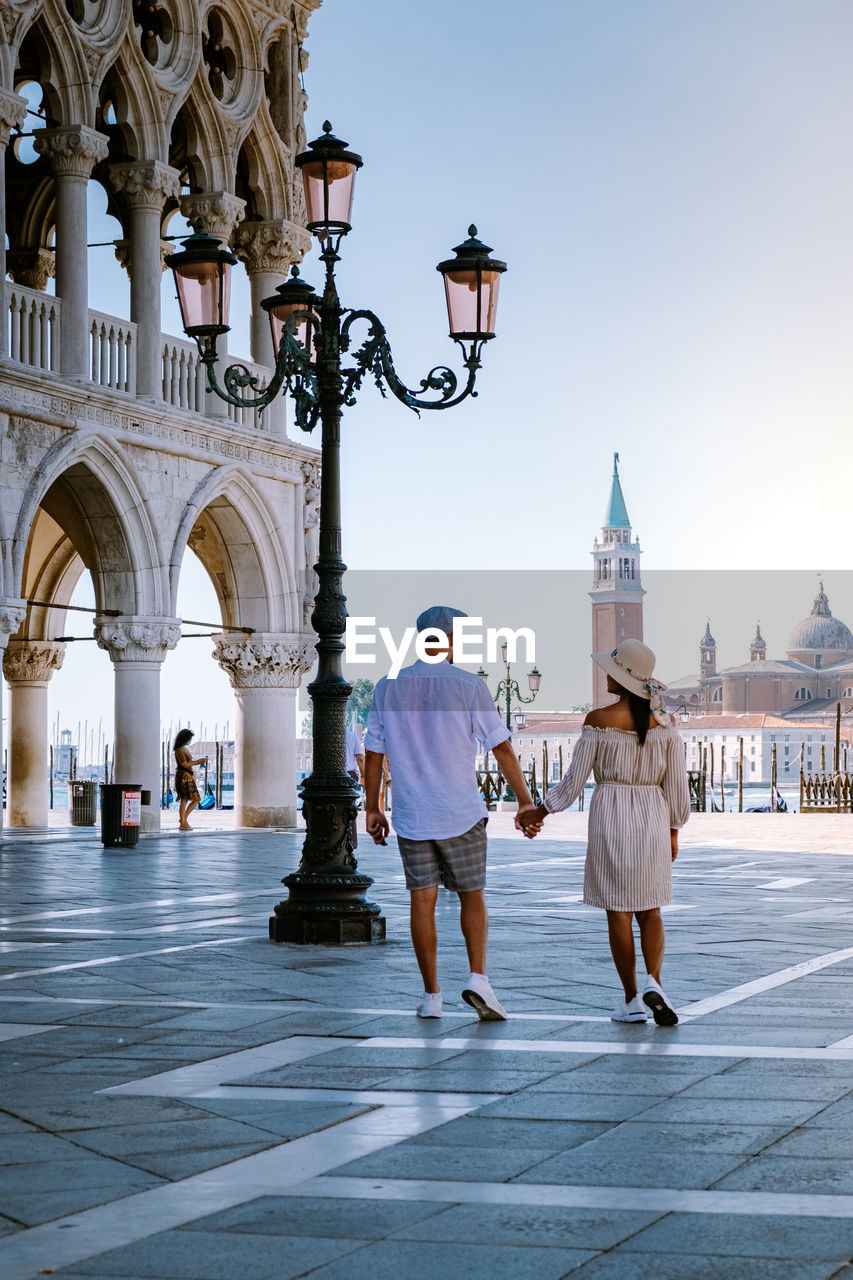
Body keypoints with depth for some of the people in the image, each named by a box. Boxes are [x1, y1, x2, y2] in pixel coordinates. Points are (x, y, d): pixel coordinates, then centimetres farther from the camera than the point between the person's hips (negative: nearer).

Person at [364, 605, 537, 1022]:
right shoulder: (468, 686, -6)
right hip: (461, 814, -2)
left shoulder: (389, 687, 3)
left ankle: (431, 996, 8)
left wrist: (372, 809, 15)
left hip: (410, 815, 2)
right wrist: (525, 801, 0)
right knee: (472, 897, 10)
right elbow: (502, 748, -6)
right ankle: (478, 979, -6)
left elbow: (373, 754, 7)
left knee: (423, 901, 6)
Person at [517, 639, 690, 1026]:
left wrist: (540, 811, 6)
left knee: (618, 911, 6)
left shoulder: (599, 721, -10)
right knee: (649, 909, 12)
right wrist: (673, 830, 14)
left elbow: (574, 781, -7)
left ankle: (632, 1000, 9)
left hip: (610, 815, -2)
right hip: (652, 817, 2)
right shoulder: (664, 723, -1)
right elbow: (676, 784, 2)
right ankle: (653, 982, -10)